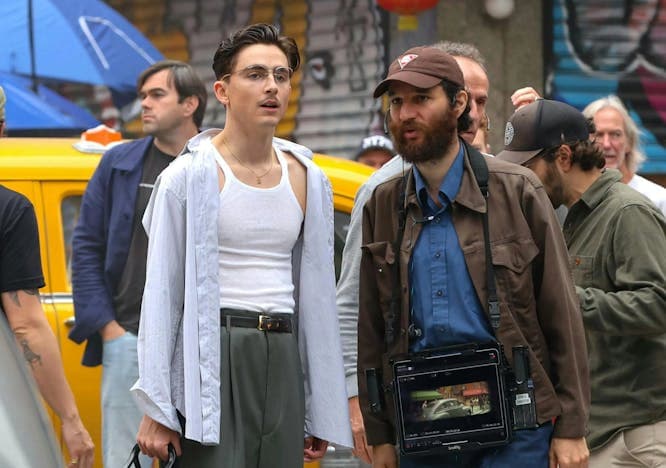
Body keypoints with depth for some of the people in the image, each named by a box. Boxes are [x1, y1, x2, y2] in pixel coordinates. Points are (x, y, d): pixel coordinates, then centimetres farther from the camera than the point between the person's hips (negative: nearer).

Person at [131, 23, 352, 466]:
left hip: (282, 362, 5)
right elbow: (161, 293, -3)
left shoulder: (309, 181, 12)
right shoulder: (189, 177, -2)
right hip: (213, 360, -5)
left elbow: (317, 294, 15)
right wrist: (155, 407, -9)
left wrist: (322, 413, 13)